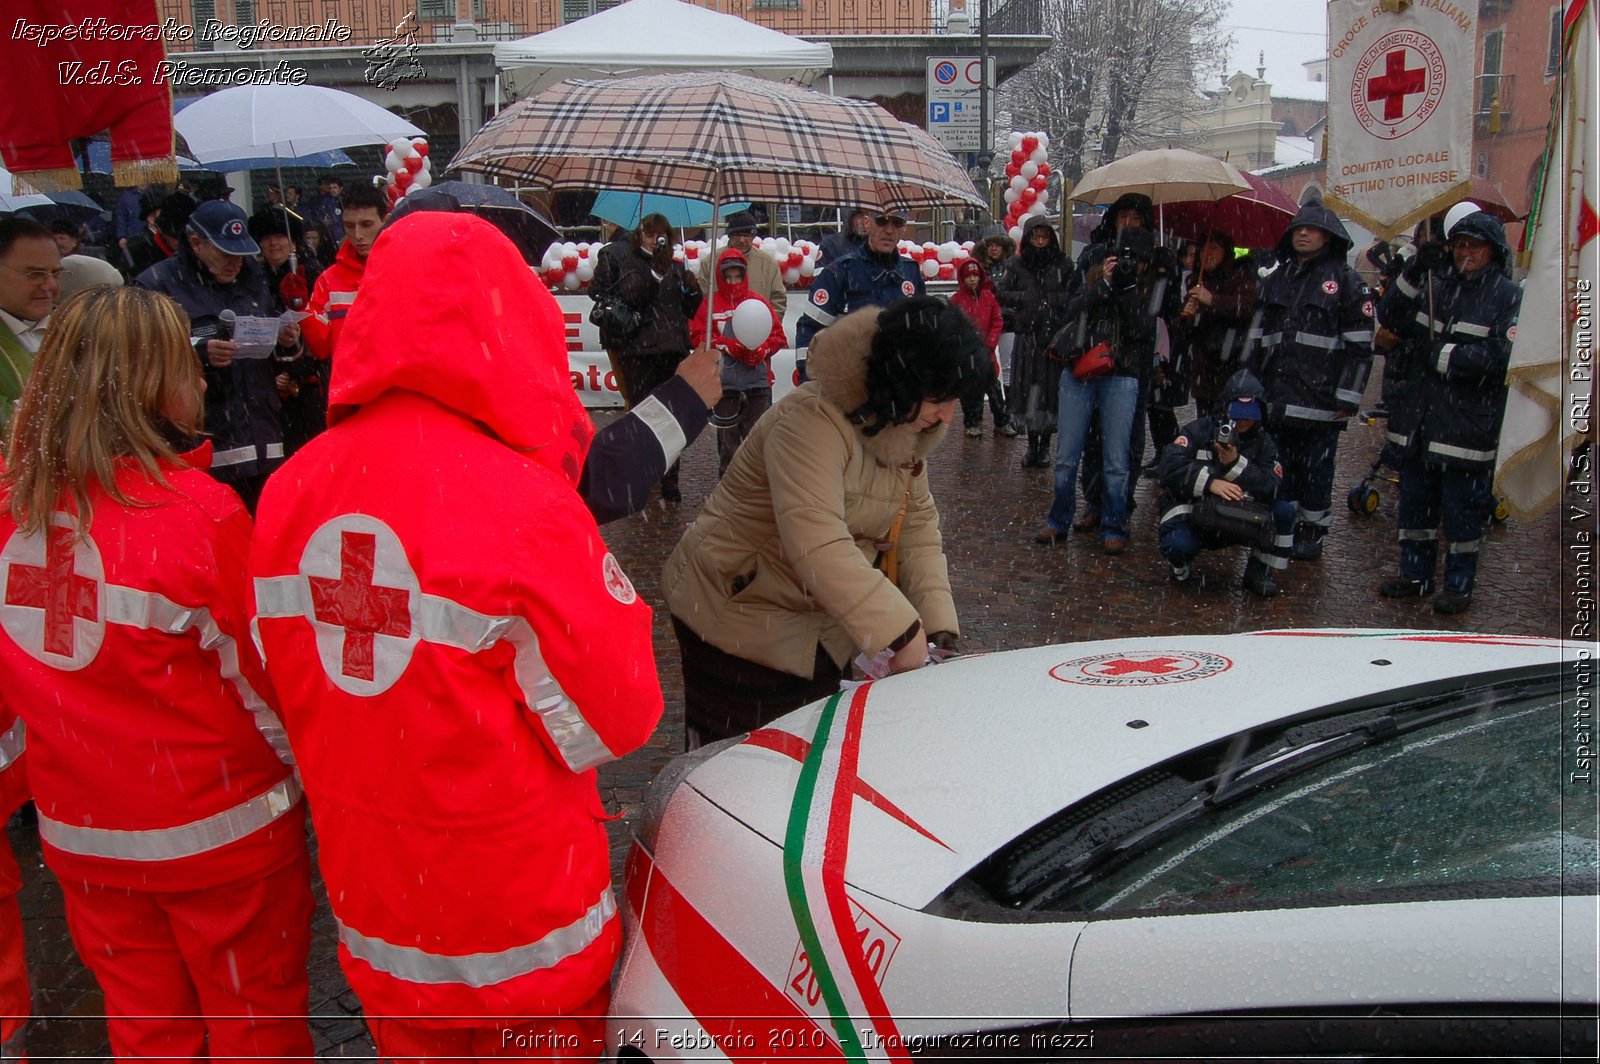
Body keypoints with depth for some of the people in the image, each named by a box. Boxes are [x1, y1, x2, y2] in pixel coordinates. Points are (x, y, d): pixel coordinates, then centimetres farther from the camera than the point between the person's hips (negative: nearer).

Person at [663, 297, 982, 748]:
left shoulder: (904, 428, 0)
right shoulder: (813, 420, -29)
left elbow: (918, 525, -1)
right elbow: (817, 545, -39)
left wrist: (937, 626, -12)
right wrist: (901, 629, -37)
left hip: (820, 628, 9)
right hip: (739, 619, -8)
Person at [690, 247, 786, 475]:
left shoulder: (759, 303, 5)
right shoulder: (709, 305, 3)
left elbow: (778, 335, 5)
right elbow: (697, 337, -2)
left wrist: (761, 350, -13)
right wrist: (728, 346, -11)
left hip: (758, 380, 0)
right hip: (724, 381, 0)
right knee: (727, 432, 8)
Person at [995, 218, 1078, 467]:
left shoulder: (1063, 264, 5)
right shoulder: (1017, 265, 9)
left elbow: (1075, 297, 2)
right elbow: (1001, 293, 7)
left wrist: (1052, 299, -12)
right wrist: (1025, 297, -6)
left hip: (1055, 335, -1)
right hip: (1027, 336, 1)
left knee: (1051, 388, -1)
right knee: (1027, 388, 1)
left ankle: (1045, 444, 10)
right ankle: (1032, 444, 13)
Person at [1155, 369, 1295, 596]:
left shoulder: (1263, 442, 1)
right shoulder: (1199, 430, -7)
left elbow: (1271, 488, -15)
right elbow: (1170, 465, -23)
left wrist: (1235, 463, -28)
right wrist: (1210, 483, -34)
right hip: (1192, 517, -3)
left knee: (1285, 513, -18)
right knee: (1177, 544, -35)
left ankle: (1259, 572, 2)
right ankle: (1182, 567, 4)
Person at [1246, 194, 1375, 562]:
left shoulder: (1346, 281, -1)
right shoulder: (1275, 280, 15)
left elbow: (1360, 346, -5)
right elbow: (1257, 338, 17)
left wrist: (1347, 398, -10)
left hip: (1320, 399, -5)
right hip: (1277, 399, 5)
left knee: (1316, 469, 2)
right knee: (1280, 466, 10)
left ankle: (1312, 532, 14)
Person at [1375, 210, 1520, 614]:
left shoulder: (1508, 296, -6)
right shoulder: (1435, 285, 11)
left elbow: (1504, 354, -16)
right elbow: (1390, 319, 5)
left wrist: (1445, 356, -14)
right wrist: (1415, 271, -4)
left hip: (1468, 424, -5)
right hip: (1420, 418, 6)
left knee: (1462, 507, 2)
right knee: (1415, 500, 14)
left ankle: (1460, 585, 15)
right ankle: (1415, 573, 27)